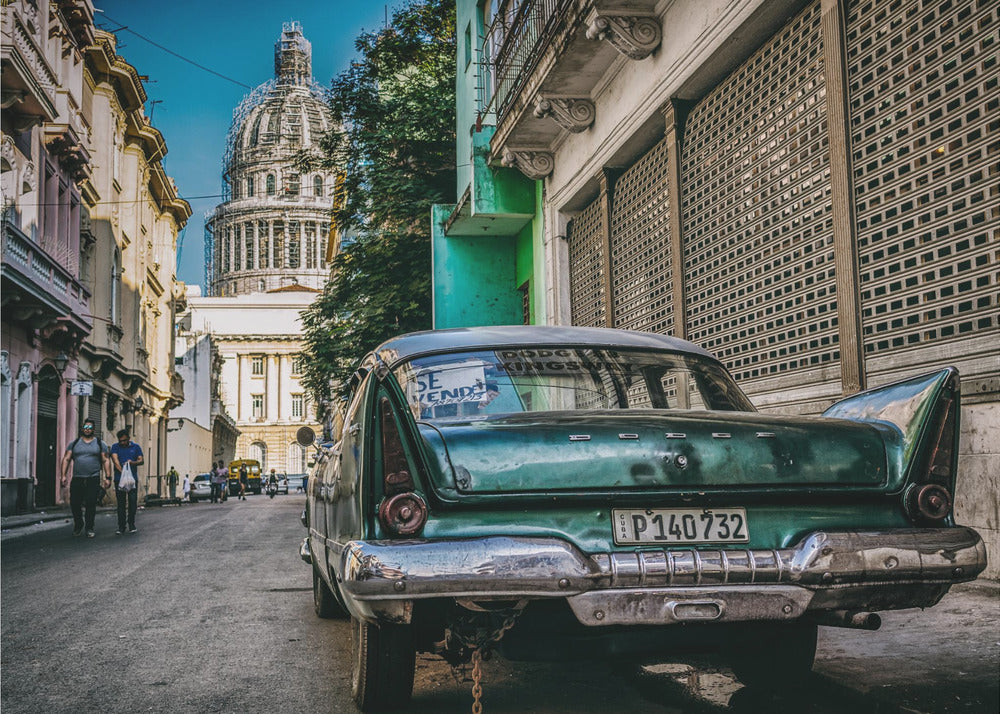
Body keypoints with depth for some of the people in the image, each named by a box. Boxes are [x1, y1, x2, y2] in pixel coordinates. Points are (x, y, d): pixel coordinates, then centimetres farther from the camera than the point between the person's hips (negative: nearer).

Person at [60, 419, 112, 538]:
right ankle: (78, 525, 22)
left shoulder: (100, 444, 11)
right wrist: (64, 475, -1)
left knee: (91, 504, -7)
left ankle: (89, 528, 3)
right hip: (77, 479, 1)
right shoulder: (74, 443, 13)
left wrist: (108, 477, 0)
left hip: (93, 479, -1)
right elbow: (66, 459, 9)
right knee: (74, 503, -1)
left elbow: (106, 461, 9)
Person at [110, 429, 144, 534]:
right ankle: (121, 527, 3)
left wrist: (132, 462, -17)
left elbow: (141, 461, 4)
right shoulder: (115, 447, 6)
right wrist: (122, 471, -21)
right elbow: (115, 461, -8)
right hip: (119, 479, -1)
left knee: (133, 502, -2)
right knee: (121, 503, 0)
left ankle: (131, 525, 9)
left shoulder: (136, 447, 9)